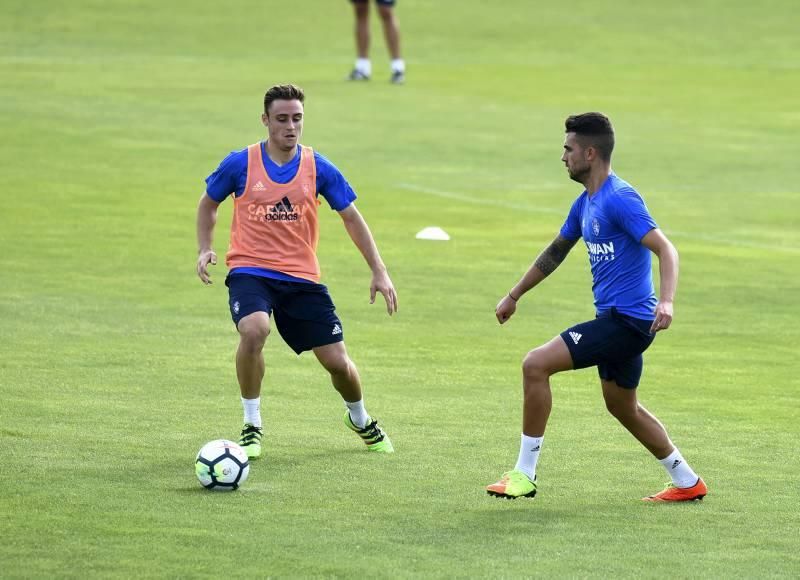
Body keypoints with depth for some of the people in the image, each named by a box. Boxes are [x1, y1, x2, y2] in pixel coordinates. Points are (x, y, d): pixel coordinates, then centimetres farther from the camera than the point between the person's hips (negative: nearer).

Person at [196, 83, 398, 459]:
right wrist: (205, 249, -3)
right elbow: (208, 203, 13)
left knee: (337, 361, 1)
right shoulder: (240, 164, -4)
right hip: (250, 270, -2)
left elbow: (351, 218, 8)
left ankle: (360, 420, 36)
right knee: (254, 330, -33)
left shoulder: (318, 168, -1)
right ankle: (251, 427, -14)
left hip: (301, 278, 2)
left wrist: (379, 272, 4)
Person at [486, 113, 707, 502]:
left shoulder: (620, 199, -18)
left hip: (627, 320, -10)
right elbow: (556, 252, 27)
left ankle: (525, 473, -8)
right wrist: (513, 296, 31)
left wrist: (665, 301, -40)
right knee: (622, 407, 22)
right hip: (616, 319, 10)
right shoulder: (585, 203, 12)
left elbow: (665, 249, -25)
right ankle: (687, 483, 32)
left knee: (536, 364, -15)